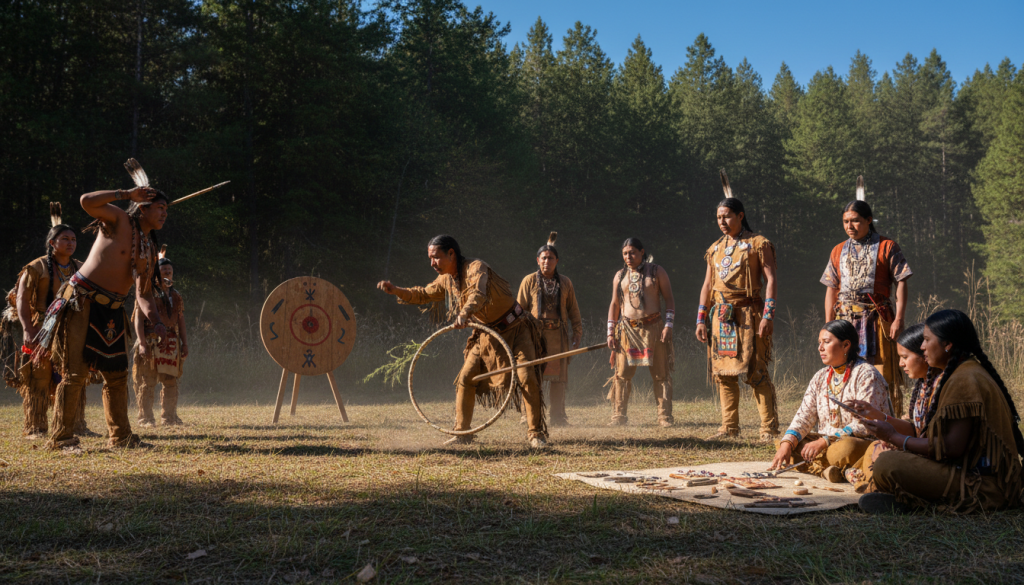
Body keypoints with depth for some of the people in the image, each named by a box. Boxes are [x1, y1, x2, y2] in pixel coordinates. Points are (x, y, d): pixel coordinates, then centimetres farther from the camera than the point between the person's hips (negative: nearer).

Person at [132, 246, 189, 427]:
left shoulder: (176, 296, 17)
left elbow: (181, 320, 18)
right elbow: (138, 317, -8)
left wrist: (184, 342, 12)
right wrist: (141, 340, -18)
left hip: (171, 344, 6)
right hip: (151, 342, -5)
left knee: (171, 381, 7)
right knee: (147, 381, -4)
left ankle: (169, 417, 15)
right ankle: (145, 418, 1)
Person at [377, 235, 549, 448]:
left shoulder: (476, 267, -22)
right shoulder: (447, 281, 3)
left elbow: (479, 293, -41)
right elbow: (423, 294, 14)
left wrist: (464, 313, -60)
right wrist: (396, 291, -3)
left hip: (516, 329, -7)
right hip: (488, 335, 7)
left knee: (527, 378, -17)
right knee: (465, 380, 2)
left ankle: (536, 433, -8)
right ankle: (462, 432, 12)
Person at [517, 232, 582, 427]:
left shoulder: (565, 283, 9)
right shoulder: (529, 281, 2)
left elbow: (573, 311, 13)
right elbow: (519, 309, 2)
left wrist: (577, 335, 7)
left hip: (558, 336, 2)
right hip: (535, 335, -2)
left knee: (558, 377, 6)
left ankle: (556, 416, 15)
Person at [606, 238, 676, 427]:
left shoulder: (656, 272, 3)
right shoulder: (619, 276, 11)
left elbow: (669, 299, 2)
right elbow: (615, 304, 14)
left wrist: (668, 325, -9)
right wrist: (610, 332, 8)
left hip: (653, 328, -2)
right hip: (627, 329, 2)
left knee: (661, 374, -1)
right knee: (622, 374, -1)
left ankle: (665, 416, 2)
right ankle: (619, 415, 6)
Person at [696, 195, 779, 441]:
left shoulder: (758, 244, 0)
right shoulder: (715, 249, 17)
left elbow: (770, 279, -7)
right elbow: (707, 285, 18)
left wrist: (767, 315, -16)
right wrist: (701, 319, 11)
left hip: (747, 314, -6)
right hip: (721, 315, 6)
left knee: (756, 372, -9)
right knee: (723, 372, 5)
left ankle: (769, 428, -4)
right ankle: (729, 426, 13)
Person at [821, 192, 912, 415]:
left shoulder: (886, 247, 2)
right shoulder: (838, 251, 15)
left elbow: (901, 283, -2)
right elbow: (831, 289, 15)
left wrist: (899, 318, -12)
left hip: (877, 318, -4)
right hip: (845, 320, 4)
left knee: (883, 374, -5)